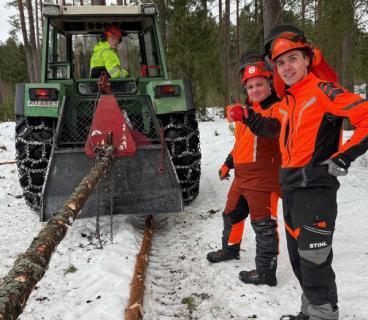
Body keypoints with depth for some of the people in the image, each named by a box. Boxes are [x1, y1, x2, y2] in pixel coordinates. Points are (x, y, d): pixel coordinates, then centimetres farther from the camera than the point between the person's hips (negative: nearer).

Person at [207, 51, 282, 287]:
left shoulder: (277, 109, -10)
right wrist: (228, 163, 30)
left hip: (263, 178, -9)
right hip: (242, 177, 9)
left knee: (263, 224, -3)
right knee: (232, 214, 23)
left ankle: (266, 272, 8)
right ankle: (230, 249, 47)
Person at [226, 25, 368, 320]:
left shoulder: (322, 91, -13)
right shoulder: (288, 100, 13)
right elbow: (277, 129, 30)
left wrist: (344, 158, -19)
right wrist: (248, 117, 17)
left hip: (315, 188, -9)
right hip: (290, 188, 9)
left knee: (314, 261, -4)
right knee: (299, 258, 18)